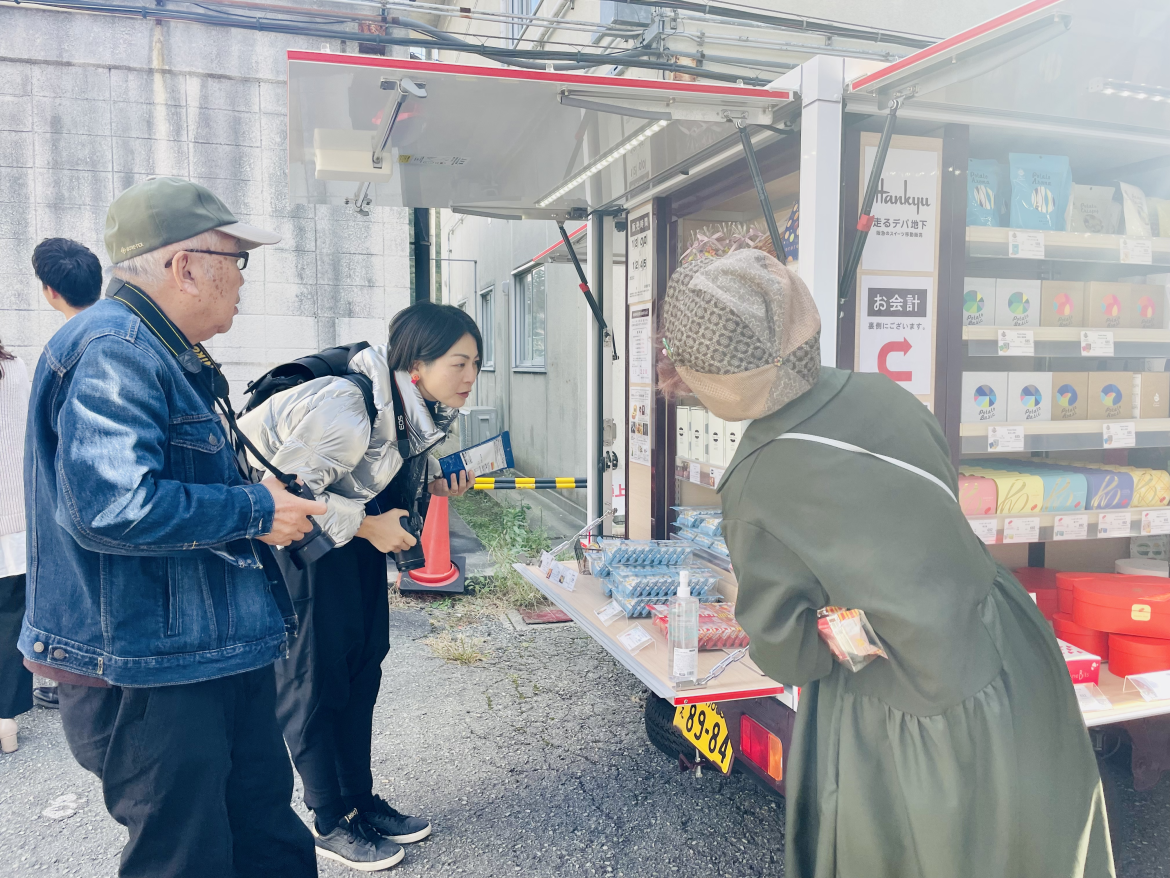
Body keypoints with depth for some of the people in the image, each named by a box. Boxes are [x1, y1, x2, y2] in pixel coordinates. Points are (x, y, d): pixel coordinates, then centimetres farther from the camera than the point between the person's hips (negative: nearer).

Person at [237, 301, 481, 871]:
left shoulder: (416, 406, -5)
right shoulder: (348, 407, -33)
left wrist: (433, 481, -7)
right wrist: (368, 525, -24)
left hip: (355, 535, 9)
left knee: (363, 666, 13)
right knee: (312, 679, 2)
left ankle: (361, 800, 28)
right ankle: (330, 823, 18)